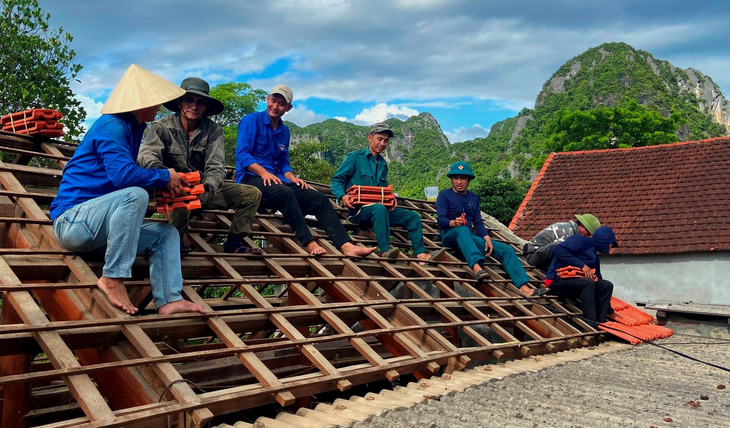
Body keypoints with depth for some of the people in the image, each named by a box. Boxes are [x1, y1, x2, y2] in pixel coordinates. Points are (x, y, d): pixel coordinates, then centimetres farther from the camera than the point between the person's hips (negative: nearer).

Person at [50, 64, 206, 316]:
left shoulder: (132, 128, 15)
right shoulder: (112, 126, -14)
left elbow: (127, 174, 21)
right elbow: (122, 174, -28)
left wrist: (165, 184, 3)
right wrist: (165, 177, -12)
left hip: (98, 228, 10)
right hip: (72, 221, -10)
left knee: (167, 234, 4)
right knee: (135, 195, -33)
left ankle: (169, 300, -11)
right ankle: (113, 279, -26)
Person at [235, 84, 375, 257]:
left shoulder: (284, 131, 18)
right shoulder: (251, 120, -1)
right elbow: (241, 153, -11)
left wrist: (293, 178, -3)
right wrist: (264, 173, -26)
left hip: (276, 180, 7)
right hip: (251, 178, -7)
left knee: (319, 198, -11)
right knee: (285, 192, -38)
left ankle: (346, 246, -22)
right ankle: (309, 243, -38)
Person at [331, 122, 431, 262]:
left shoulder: (383, 164, 20)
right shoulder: (355, 157, 0)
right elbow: (336, 180, -2)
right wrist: (342, 196, -22)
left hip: (380, 209, 7)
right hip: (358, 210, -7)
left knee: (413, 217, -5)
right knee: (379, 208, -39)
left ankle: (420, 253, -11)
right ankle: (385, 250, -45)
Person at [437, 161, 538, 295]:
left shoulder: (473, 198, 21)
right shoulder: (444, 196, 5)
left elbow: (478, 222, 12)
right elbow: (441, 219, -10)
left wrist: (487, 238, -8)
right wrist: (453, 223, -33)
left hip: (470, 237, 5)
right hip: (450, 235, -5)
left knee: (506, 249, -12)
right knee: (462, 229, -41)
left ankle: (524, 288, -23)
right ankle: (477, 267, -62)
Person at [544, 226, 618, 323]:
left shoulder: (595, 257, 19)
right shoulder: (581, 241, -4)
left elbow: (598, 279, 22)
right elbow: (557, 249, -20)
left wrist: (610, 311, 21)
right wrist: (582, 265, -21)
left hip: (573, 284, 8)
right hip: (556, 281, -8)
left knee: (607, 286, -4)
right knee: (588, 283, -31)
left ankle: (600, 323, -11)